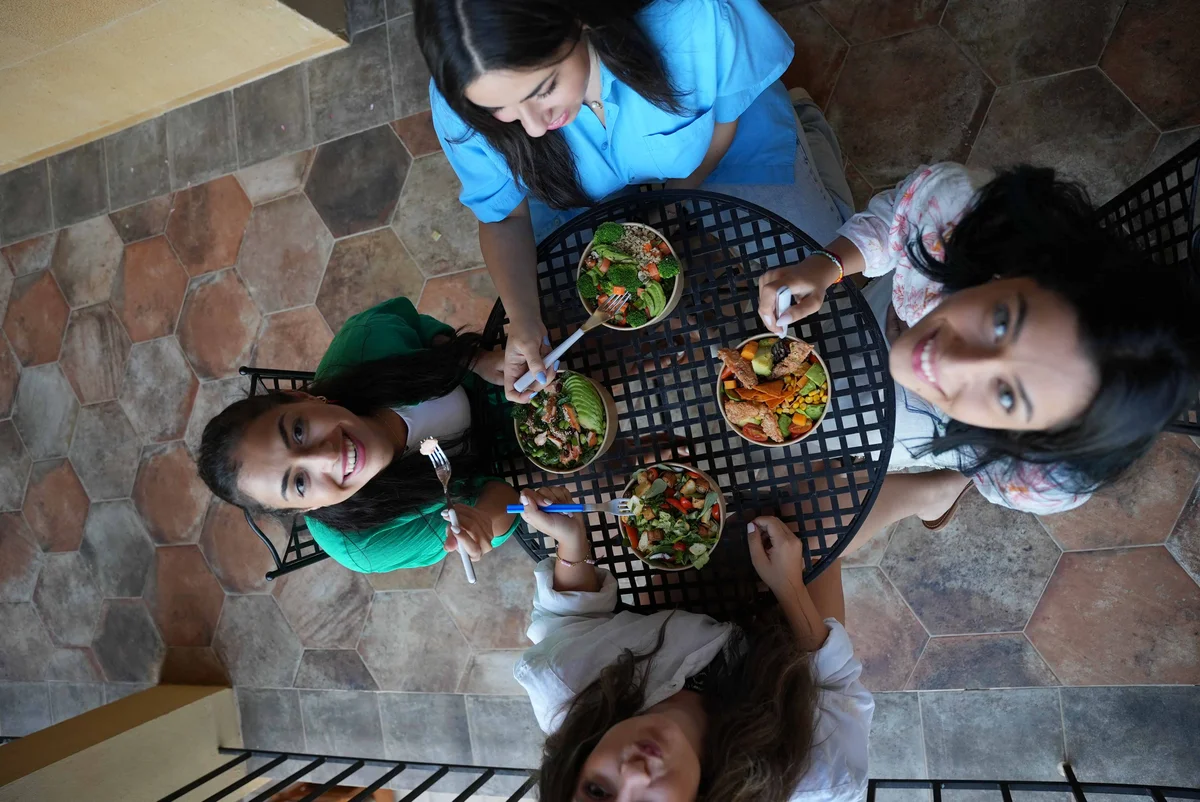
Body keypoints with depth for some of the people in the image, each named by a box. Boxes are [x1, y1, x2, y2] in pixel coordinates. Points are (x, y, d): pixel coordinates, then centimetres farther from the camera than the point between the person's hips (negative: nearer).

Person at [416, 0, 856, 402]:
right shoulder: (462, 100, -33)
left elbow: (726, 114, -18)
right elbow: (504, 215, -18)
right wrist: (523, 320, -33)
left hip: (721, 154, -1)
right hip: (590, 194, 2)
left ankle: (804, 124, 28)